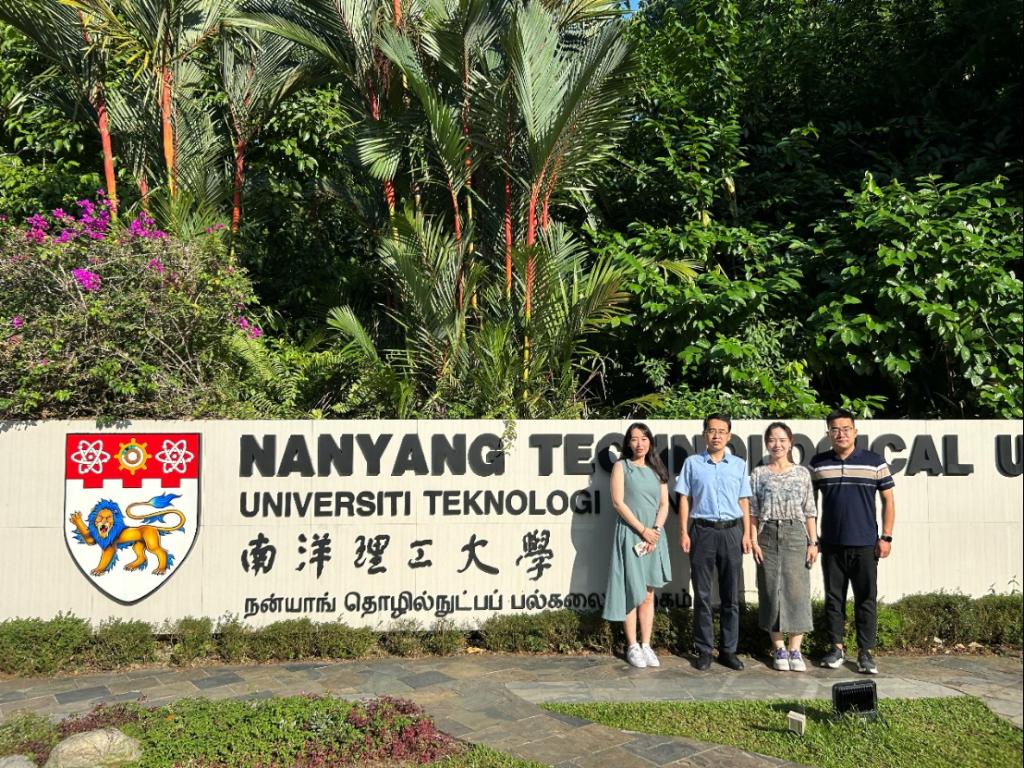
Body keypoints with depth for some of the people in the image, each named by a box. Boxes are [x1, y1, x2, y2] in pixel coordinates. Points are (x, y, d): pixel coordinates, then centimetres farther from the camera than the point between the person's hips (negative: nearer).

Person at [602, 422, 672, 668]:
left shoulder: (657, 469, 14)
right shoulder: (621, 466, 1)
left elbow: (664, 504, 8)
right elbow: (618, 502, -7)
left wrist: (655, 530, -9)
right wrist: (642, 530, -11)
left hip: (654, 536, 4)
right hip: (630, 535, -4)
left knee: (649, 594, 6)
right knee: (633, 592, -2)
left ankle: (646, 645, 12)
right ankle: (632, 646, 5)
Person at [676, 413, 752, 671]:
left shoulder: (739, 465, 9)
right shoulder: (692, 463, 4)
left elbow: (743, 502, 11)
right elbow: (684, 499, 4)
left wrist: (746, 533, 4)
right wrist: (683, 532, -3)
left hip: (731, 531, 2)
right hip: (702, 531, -1)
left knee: (731, 595, 5)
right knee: (702, 594, 3)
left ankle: (728, 650, 14)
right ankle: (704, 650, 11)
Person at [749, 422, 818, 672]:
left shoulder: (802, 473, 5)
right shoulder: (759, 474, 4)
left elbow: (810, 511, 5)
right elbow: (753, 511, 3)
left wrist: (813, 542, -1)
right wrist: (754, 541, -4)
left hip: (795, 535, 0)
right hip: (768, 536, 0)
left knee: (797, 590, -2)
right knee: (771, 589, 3)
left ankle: (795, 649, 7)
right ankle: (778, 648, 14)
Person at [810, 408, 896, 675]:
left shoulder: (874, 462, 0)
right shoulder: (818, 463, 4)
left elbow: (888, 500, 3)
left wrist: (886, 536, -3)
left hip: (865, 545, -2)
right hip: (831, 544, 2)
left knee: (866, 599, 2)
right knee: (833, 598, 8)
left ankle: (865, 652, 11)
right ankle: (837, 648, 19)